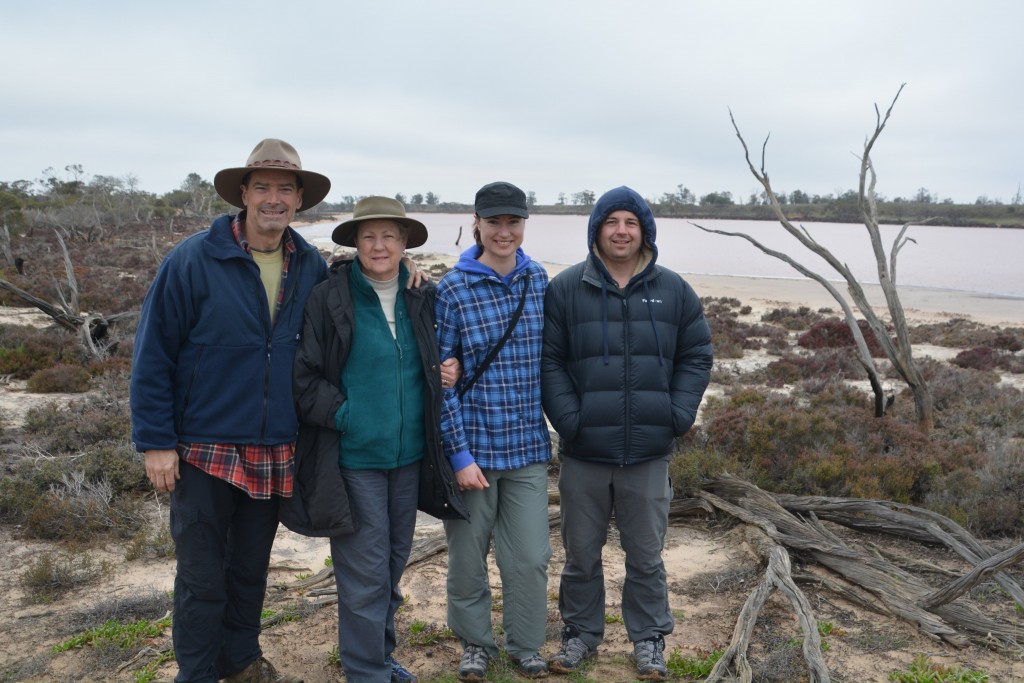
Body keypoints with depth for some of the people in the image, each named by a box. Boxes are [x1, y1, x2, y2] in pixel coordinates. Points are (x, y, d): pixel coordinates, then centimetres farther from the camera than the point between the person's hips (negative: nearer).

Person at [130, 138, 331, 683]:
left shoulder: (312, 267, 1)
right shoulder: (193, 260, -12)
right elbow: (152, 356, -9)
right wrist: (155, 442, -11)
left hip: (275, 453, 4)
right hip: (206, 450, -4)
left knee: (251, 568, 19)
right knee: (202, 577, 6)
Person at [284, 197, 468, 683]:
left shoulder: (420, 300, 7)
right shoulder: (328, 298, -8)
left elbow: (434, 366, 22)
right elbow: (303, 373, -8)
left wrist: (444, 376, 2)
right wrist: (342, 414, -16)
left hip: (409, 457, 5)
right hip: (353, 457, -5)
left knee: (394, 563, 17)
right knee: (365, 573, 1)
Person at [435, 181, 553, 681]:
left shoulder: (539, 279, 3)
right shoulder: (453, 289, -9)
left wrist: (553, 421, 12)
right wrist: (459, 453, -12)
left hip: (528, 446, 3)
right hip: (473, 446, -2)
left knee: (530, 557, 7)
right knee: (468, 555, 11)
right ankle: (475, 642, 35)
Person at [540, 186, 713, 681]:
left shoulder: (674, 291, 3)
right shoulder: (566, 288, -2)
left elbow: (696, 356, 6)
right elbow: (548, 360, -3)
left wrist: (678, 416, -5)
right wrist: (568, 418, -12)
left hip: (649, 454, 1)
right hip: (583, 453, 0)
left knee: (646, 554, 13)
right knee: (581, 552, 14)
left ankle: (648, 639, 30)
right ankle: (581, 634, 32)